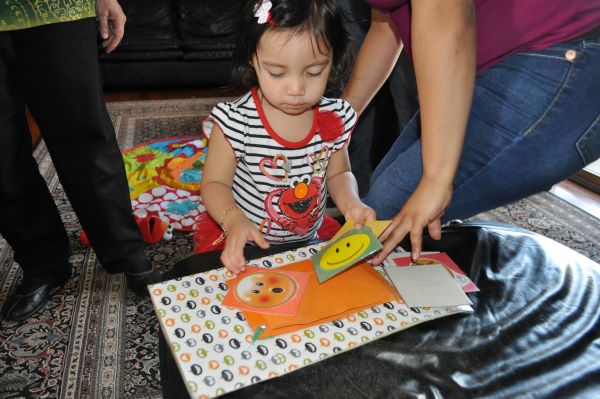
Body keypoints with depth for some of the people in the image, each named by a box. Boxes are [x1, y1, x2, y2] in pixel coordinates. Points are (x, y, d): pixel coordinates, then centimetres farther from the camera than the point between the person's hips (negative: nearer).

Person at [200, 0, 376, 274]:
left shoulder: (336, 118, -10)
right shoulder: (236, 121, -21)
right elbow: (215, 183, -10)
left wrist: (350, 203, -15)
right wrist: (235, 221, -29)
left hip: (308, 241, 4)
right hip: (245, 246, -4)